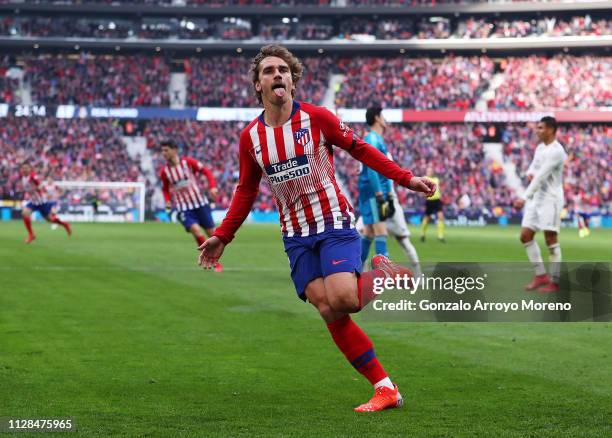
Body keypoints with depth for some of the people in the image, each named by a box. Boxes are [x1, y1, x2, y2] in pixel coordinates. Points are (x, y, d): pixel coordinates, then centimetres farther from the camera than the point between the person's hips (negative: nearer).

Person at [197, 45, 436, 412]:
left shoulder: (316, 117, -8)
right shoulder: (250, 137, 3)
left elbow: (360, 149, 2)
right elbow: (247, 191, 15)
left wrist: (407, 179, -4)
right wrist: (222, 237, 13)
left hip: (334, 224, -4)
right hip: (296, 236, 4)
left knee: (340, 299, -25)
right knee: (328, 311, -8)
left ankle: (383, 274, 9)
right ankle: (385, 389, -1)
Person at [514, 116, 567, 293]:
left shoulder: (556, 151, -16)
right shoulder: (540, 147, 13)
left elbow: (541, 176, -23)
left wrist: (525, 197, -27)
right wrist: (529, 173, -3)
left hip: (550, 199, -9)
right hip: (536, 198, 9)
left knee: (551, 239, -6)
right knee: (526, 235, 5)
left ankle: (555, 282, 1)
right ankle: (540, 275, 13)